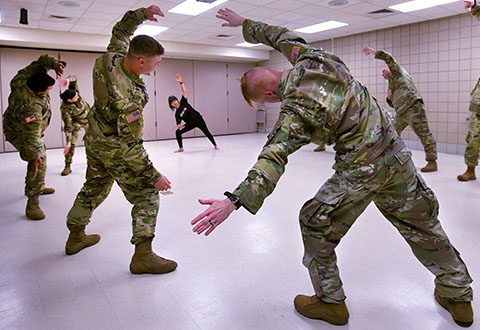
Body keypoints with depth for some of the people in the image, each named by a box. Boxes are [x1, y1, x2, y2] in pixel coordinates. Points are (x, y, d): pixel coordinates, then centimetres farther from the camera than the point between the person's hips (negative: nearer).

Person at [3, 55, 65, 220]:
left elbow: (40, 62, -8)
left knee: (41, 156, 24)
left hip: (30, 128, 10)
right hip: (21, 133, -10)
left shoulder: (22, 78, -18)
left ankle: (38, 187, 44)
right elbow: (31, 135, -41)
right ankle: (32, 204, -18)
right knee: (39, 164, -20)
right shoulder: (30, 107, -40)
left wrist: (53, 63, -28)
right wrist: (35, 155, -41)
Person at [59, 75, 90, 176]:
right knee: (72, 143, -16)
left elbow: (74, 78, -39)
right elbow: (67, 127, -31)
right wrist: (68, 142, -34)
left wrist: (68, 80, -62)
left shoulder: (73, 90, -26)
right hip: (76, 121, -4)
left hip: (87, 118, 4)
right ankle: (68, 166, -7)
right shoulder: (65, 108, -32)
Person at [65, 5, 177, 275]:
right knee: (146, 195, -1)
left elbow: (120, 31, 11)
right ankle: (143, 255, 1)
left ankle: (76, 237, 41)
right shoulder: (128, 99, -34)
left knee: (93, 189, 24)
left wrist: (141, 13, -1)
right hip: (116, 152, -9)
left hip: (94, 141, 9)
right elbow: (131, 147, -29)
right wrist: (155, 177, -23)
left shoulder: (109, 60, -12)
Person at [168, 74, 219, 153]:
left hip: (198, 119, -1)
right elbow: (178, 123, -7)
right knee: (178, 132, -9)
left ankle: (215, 145, 26)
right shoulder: (177, 114, -6)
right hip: (190, 124, 2)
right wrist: (179, 126, -32)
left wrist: (181, 82, -29)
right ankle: (181, 148, 2)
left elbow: (184, 91, -16)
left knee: (207, 133, 7)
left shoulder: (183, 102, -8)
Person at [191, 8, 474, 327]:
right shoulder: (309, 57, -1)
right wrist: (245, 23, 29)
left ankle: (330, 302, 23)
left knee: (316, 225, 8)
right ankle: (458, 296, 40)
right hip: (397, 151, 9)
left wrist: (234, 200, -38)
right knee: (422, 224, 21)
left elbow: (273, 158, -33)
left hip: (361, 169, -9)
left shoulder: (296, 111, -21)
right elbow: (278, 34, 18)